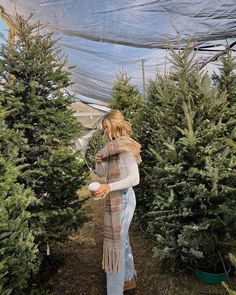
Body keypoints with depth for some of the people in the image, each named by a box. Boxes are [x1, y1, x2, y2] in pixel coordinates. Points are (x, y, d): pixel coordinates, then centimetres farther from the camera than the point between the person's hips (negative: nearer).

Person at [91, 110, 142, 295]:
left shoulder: (125, 146, -15)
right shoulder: (112, 147, 10)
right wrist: (99, 161, -6)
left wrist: (109, 187, -31)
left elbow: (135, 178, -21)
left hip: (122, 199, -9)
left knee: (115, 245, 0)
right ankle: (129, 278, 42)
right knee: (122, 240, 22)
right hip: (116, 199, 9)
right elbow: (101, 173, 15)